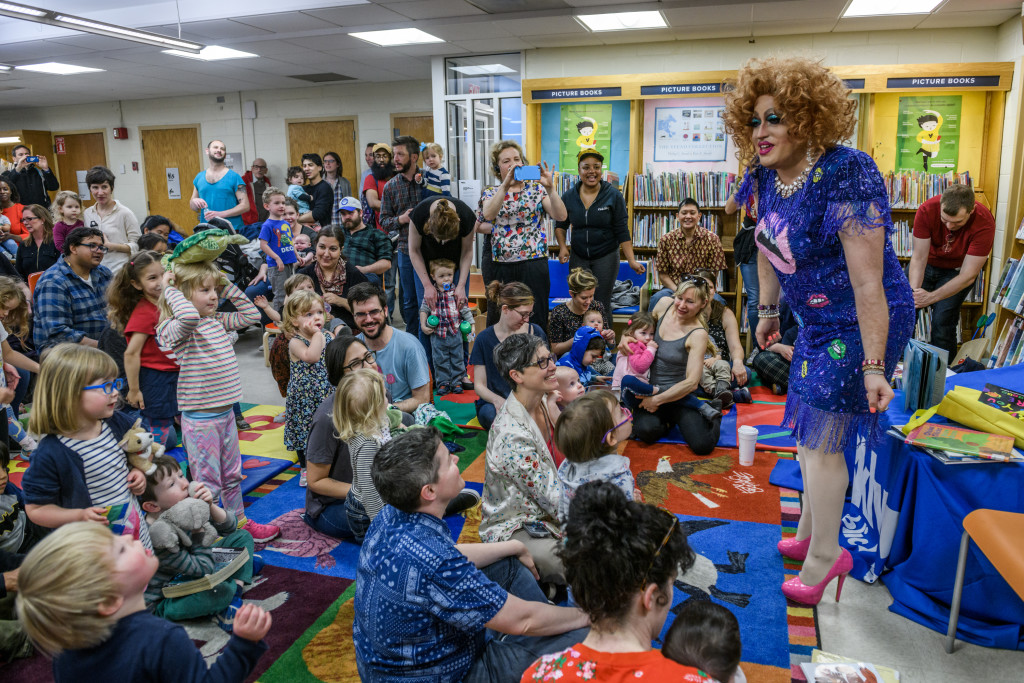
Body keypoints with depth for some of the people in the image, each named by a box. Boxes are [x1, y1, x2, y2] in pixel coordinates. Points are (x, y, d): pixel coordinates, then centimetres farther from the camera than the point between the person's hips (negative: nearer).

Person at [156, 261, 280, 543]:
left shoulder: (218, 321, 9)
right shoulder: (175, 328, -16)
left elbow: (251, 314, 15)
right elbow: (189, 316, -39)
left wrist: (227, 286, 10)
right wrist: (170, 290, -23)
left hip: (226, 412, 8)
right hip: (200, 418, -8)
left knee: (232, 475, 22)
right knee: (208, 482, 3)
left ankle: (240, 522, 37)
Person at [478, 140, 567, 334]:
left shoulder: (536, 188, 6)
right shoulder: (490, 193, 10)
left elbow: (561, 216, -7)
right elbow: (488, 215, -13)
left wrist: (550, 187, -20)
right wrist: (505, 185, -21)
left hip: (534, 263, -1)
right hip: (500, 267, 1)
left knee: (536, 319, -1)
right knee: (498, 321, 5)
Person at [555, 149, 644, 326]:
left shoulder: (613, 195, -7)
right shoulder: (569, 196, -1)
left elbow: (622, 232, -6)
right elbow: (560, 225, 12)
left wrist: (632, 260, -13)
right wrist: (562, 247, -5)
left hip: (606, 257, -2)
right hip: (578, 257, 2)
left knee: (602, 305, -1)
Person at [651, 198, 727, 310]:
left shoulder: (712, 239, -2)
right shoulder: (666, 239, 0)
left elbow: (713, 275, 0)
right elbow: (662, 274, 2)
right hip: (673, 288, 0)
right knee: (658, 298, -33)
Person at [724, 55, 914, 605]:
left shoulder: (846, 175, -28)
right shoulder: (767, 175, -3)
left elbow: (869, 280, -30)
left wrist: (874, 366, -29)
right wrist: (768, 310, 17)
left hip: (861, 325, -9)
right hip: (816, 320, 9)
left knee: (821, 440, -2)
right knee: (807, 427, 19)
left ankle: (823, 558, 18)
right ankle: (809, 533, 39)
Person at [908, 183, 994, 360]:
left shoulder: (984, 224, -32)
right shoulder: (927, 210, -28)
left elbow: (968, 276, -30)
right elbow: (918, 258, -24)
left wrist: (931, 297, -41)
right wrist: (914, 291, -39)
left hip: (957, 270, -2)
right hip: (929, 263, 2)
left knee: (942, 321, -17)